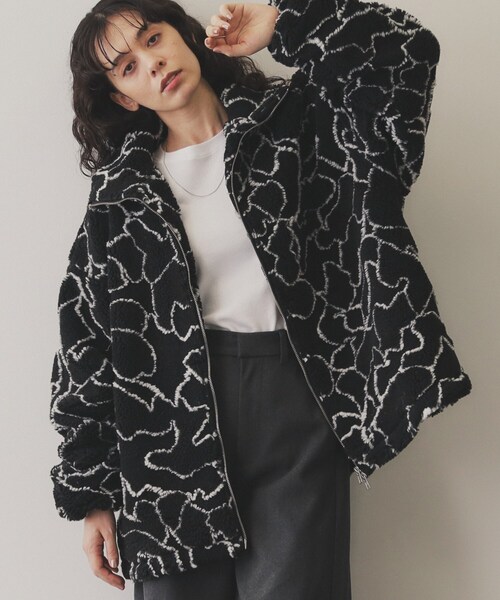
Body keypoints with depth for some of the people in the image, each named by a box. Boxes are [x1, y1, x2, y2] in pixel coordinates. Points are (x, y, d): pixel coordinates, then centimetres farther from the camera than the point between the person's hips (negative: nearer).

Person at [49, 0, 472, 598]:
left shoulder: (291, 122, 5)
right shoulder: (122, 194, 4)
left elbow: (408, 52, -5)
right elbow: (86, 341, 4)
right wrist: (89, 493, 3)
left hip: (298, 400, 0)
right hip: (176, 414, 1)